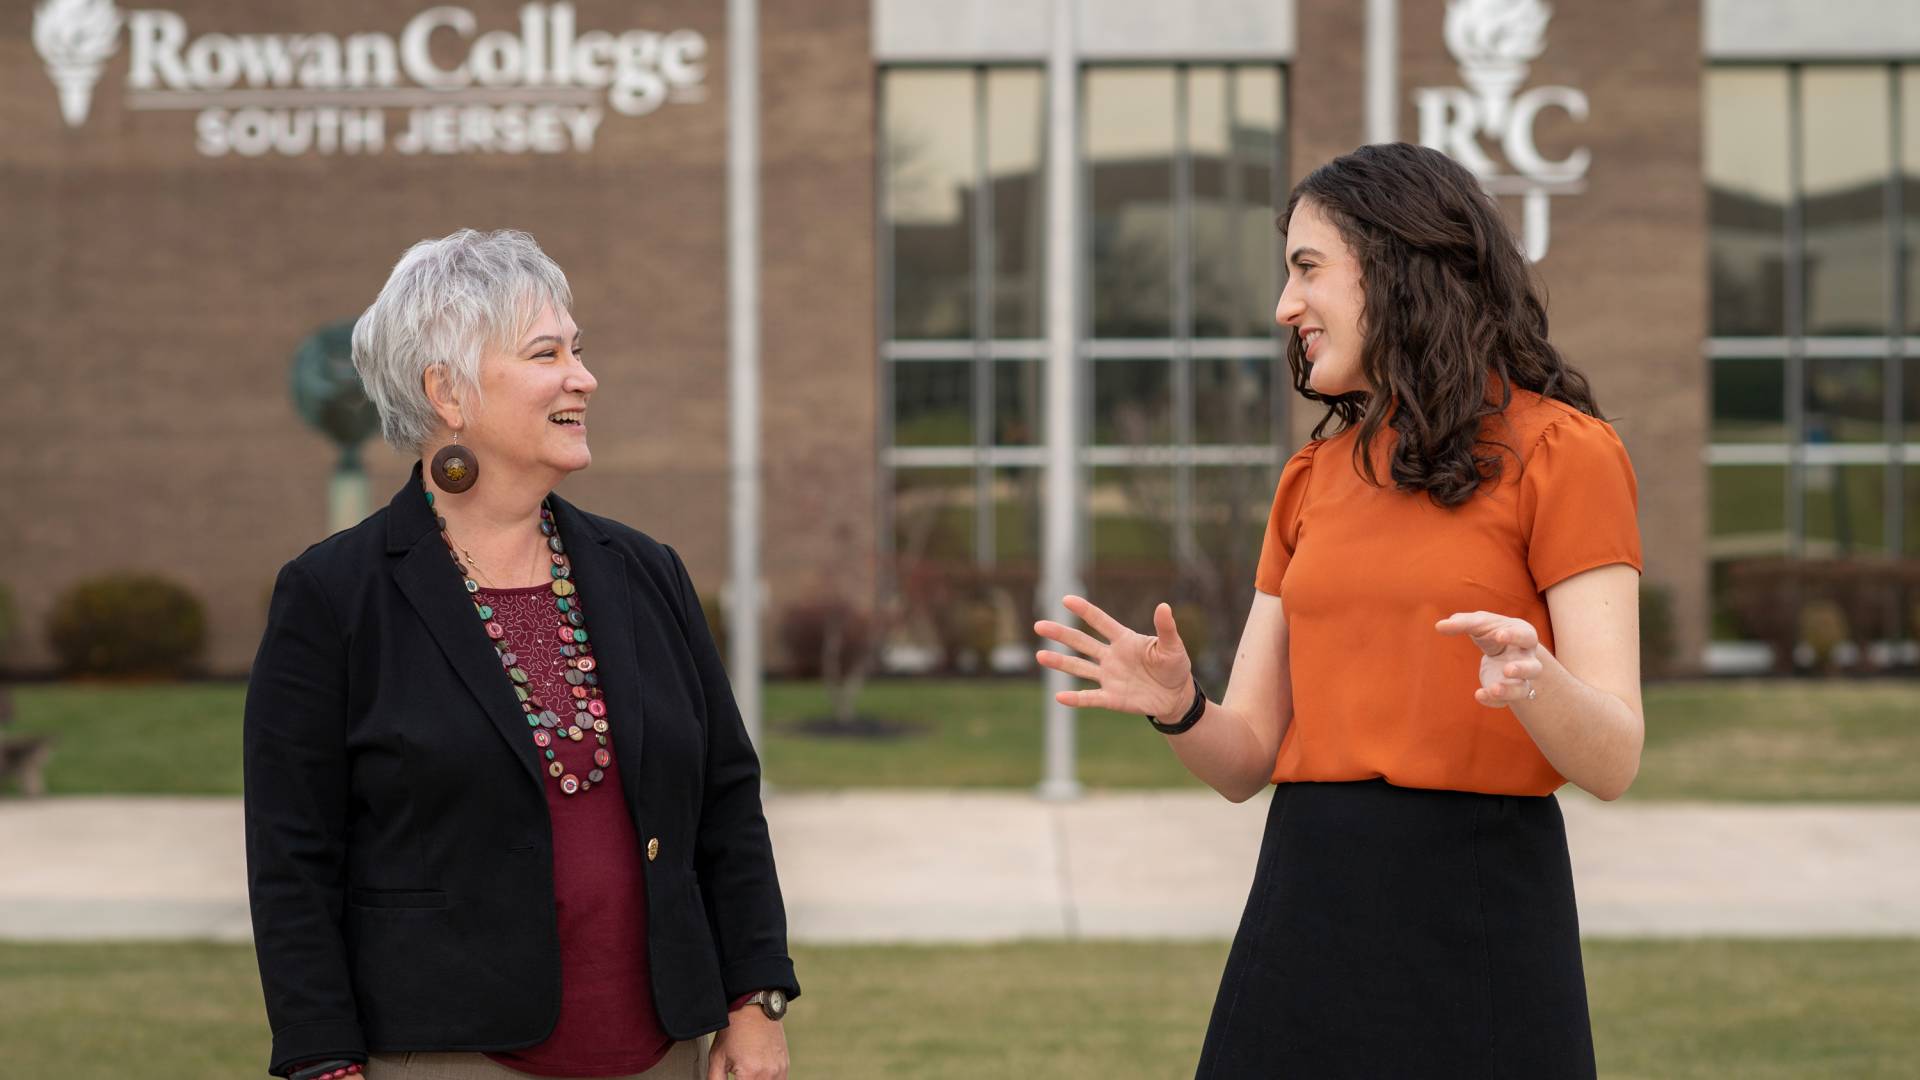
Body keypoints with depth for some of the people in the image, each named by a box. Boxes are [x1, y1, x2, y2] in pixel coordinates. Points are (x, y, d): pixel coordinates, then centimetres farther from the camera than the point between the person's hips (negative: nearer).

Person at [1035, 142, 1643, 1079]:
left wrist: (1537, 686, -30)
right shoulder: (1311, 476, 14)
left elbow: (1613, 763, -9)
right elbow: (1247, 760, 10)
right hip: (1303, 908, 5)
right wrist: (1179, 709, -11)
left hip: (1478, 919, -5)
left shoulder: (1557, 450, -3)